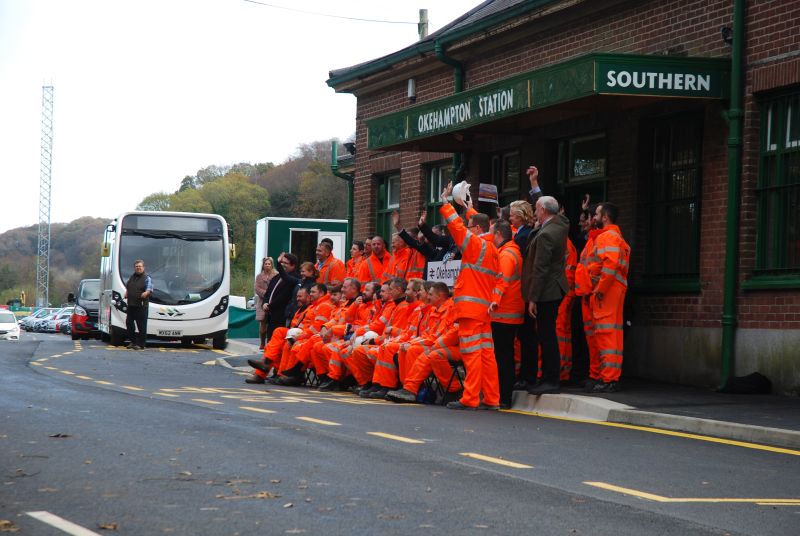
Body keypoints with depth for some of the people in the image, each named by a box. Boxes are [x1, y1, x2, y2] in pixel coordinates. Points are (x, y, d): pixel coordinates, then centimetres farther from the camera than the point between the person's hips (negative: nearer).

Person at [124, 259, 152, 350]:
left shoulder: (147, 278, -2)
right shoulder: (132, 277, 17)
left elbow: (149, 289, -12)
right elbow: (127, 286, 30)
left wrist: (146, 293, -33)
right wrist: (126, 293, 10)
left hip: (141, 306, -7)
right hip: (131, 305, 7)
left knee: (142, 325, -5)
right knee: (129, 322, 11)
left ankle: (140, 344, 1)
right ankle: (133, 341, 24)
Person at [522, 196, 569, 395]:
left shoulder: (545, 235, -19)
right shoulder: (560, 225, 6)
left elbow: (540, 269, -20)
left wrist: (533, 299, -17)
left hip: (546, 292, -10)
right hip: (556, 289, 10)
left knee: (547, 337, -6)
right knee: (548, 336, 13)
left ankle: (550, 381, -4)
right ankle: (549, 378, 16)